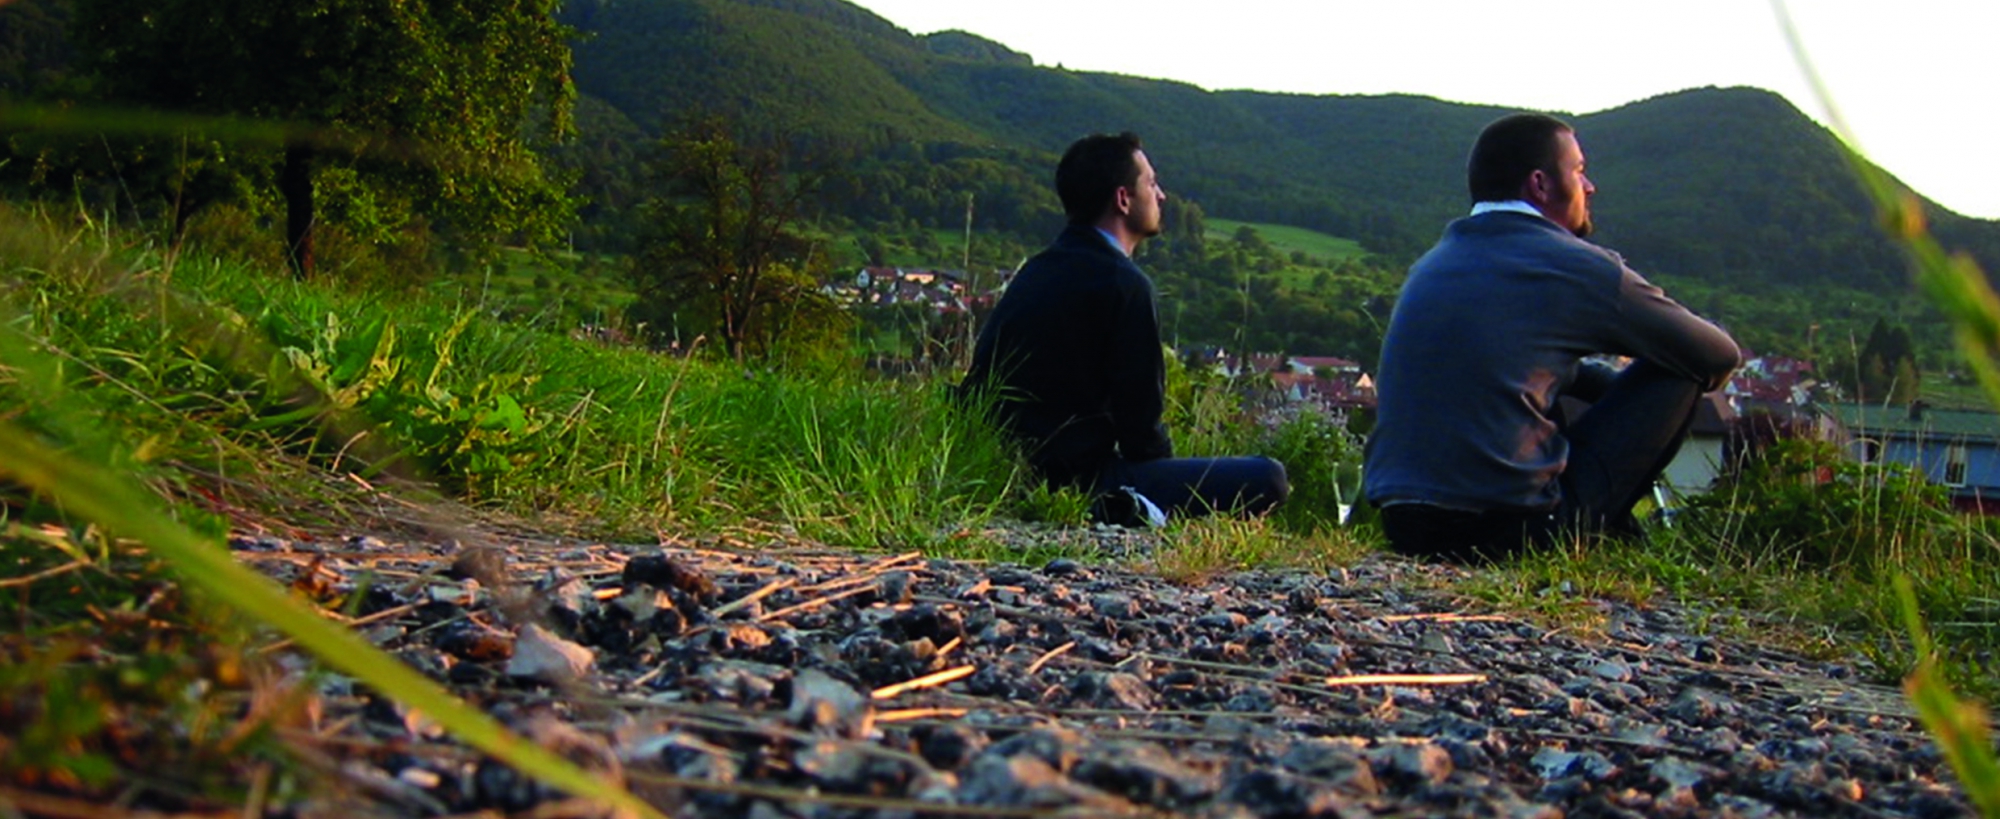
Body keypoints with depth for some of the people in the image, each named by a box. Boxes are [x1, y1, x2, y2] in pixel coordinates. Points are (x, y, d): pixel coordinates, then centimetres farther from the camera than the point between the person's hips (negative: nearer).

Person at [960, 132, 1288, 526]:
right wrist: (1168, 478, 8)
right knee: (1268, 480, -10)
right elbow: (1140, 414, -14)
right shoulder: (1123, 283, -13)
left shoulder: (1036, 270, 14)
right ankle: (1115, 511, -18)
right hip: (1074, 476, -9)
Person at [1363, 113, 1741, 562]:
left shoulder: (1432, 264, 15)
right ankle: (1605, 535, 16)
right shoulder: (1576, 267, -4)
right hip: (1508, 533, -7)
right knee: (1677, 373, 7)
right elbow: (1720, 357, 8)